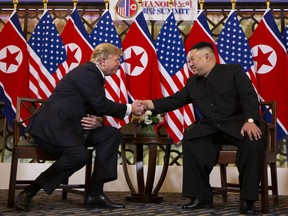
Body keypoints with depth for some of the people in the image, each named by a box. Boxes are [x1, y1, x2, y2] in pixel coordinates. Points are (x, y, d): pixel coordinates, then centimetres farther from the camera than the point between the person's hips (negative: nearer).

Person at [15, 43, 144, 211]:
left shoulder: (94, 74, 17)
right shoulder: (87, 72, -13)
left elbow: (96, 108, 15)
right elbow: (101, 104, -20)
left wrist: (97, 121, -9)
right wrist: (129, 109, -8)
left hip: (70, 126, 10)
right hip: (51, 126, -10)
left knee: (112, 134, -3)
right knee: (80, 155, -33)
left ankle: (95, 193, -7)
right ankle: (29, 192, -15)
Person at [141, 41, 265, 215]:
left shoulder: (234, 71, -3)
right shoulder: (193, 82, 13)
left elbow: (249, 97, -13)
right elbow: (176, 100, 15)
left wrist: (250, 120, -30)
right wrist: (152, 104, 0)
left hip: (237, 124, -5)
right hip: (210, 128, 5)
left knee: (254, 141, -34)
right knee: (190, 140, -21)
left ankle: (247, 200, -23)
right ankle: (202, 197, -11)